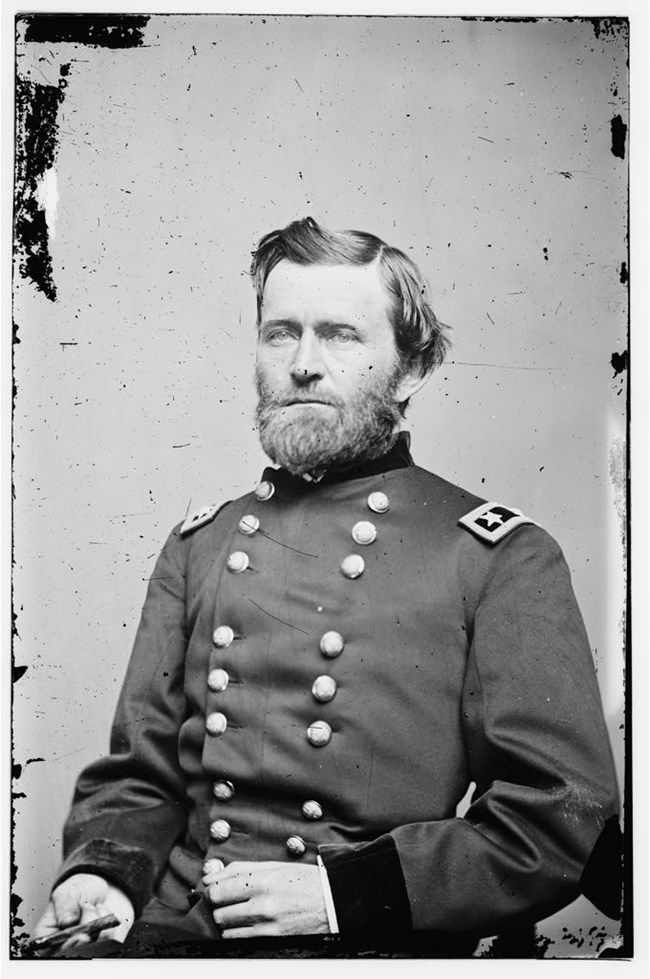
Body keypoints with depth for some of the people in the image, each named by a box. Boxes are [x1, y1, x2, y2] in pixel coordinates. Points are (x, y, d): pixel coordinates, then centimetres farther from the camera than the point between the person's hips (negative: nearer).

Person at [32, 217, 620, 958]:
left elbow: (564, 817, -6)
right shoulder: (197, 548, 11)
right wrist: (101, 870, -5)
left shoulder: (504, 558, -2)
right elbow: (139, 773, 14)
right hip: (177, 932, 3)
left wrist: (346, 891, -12)